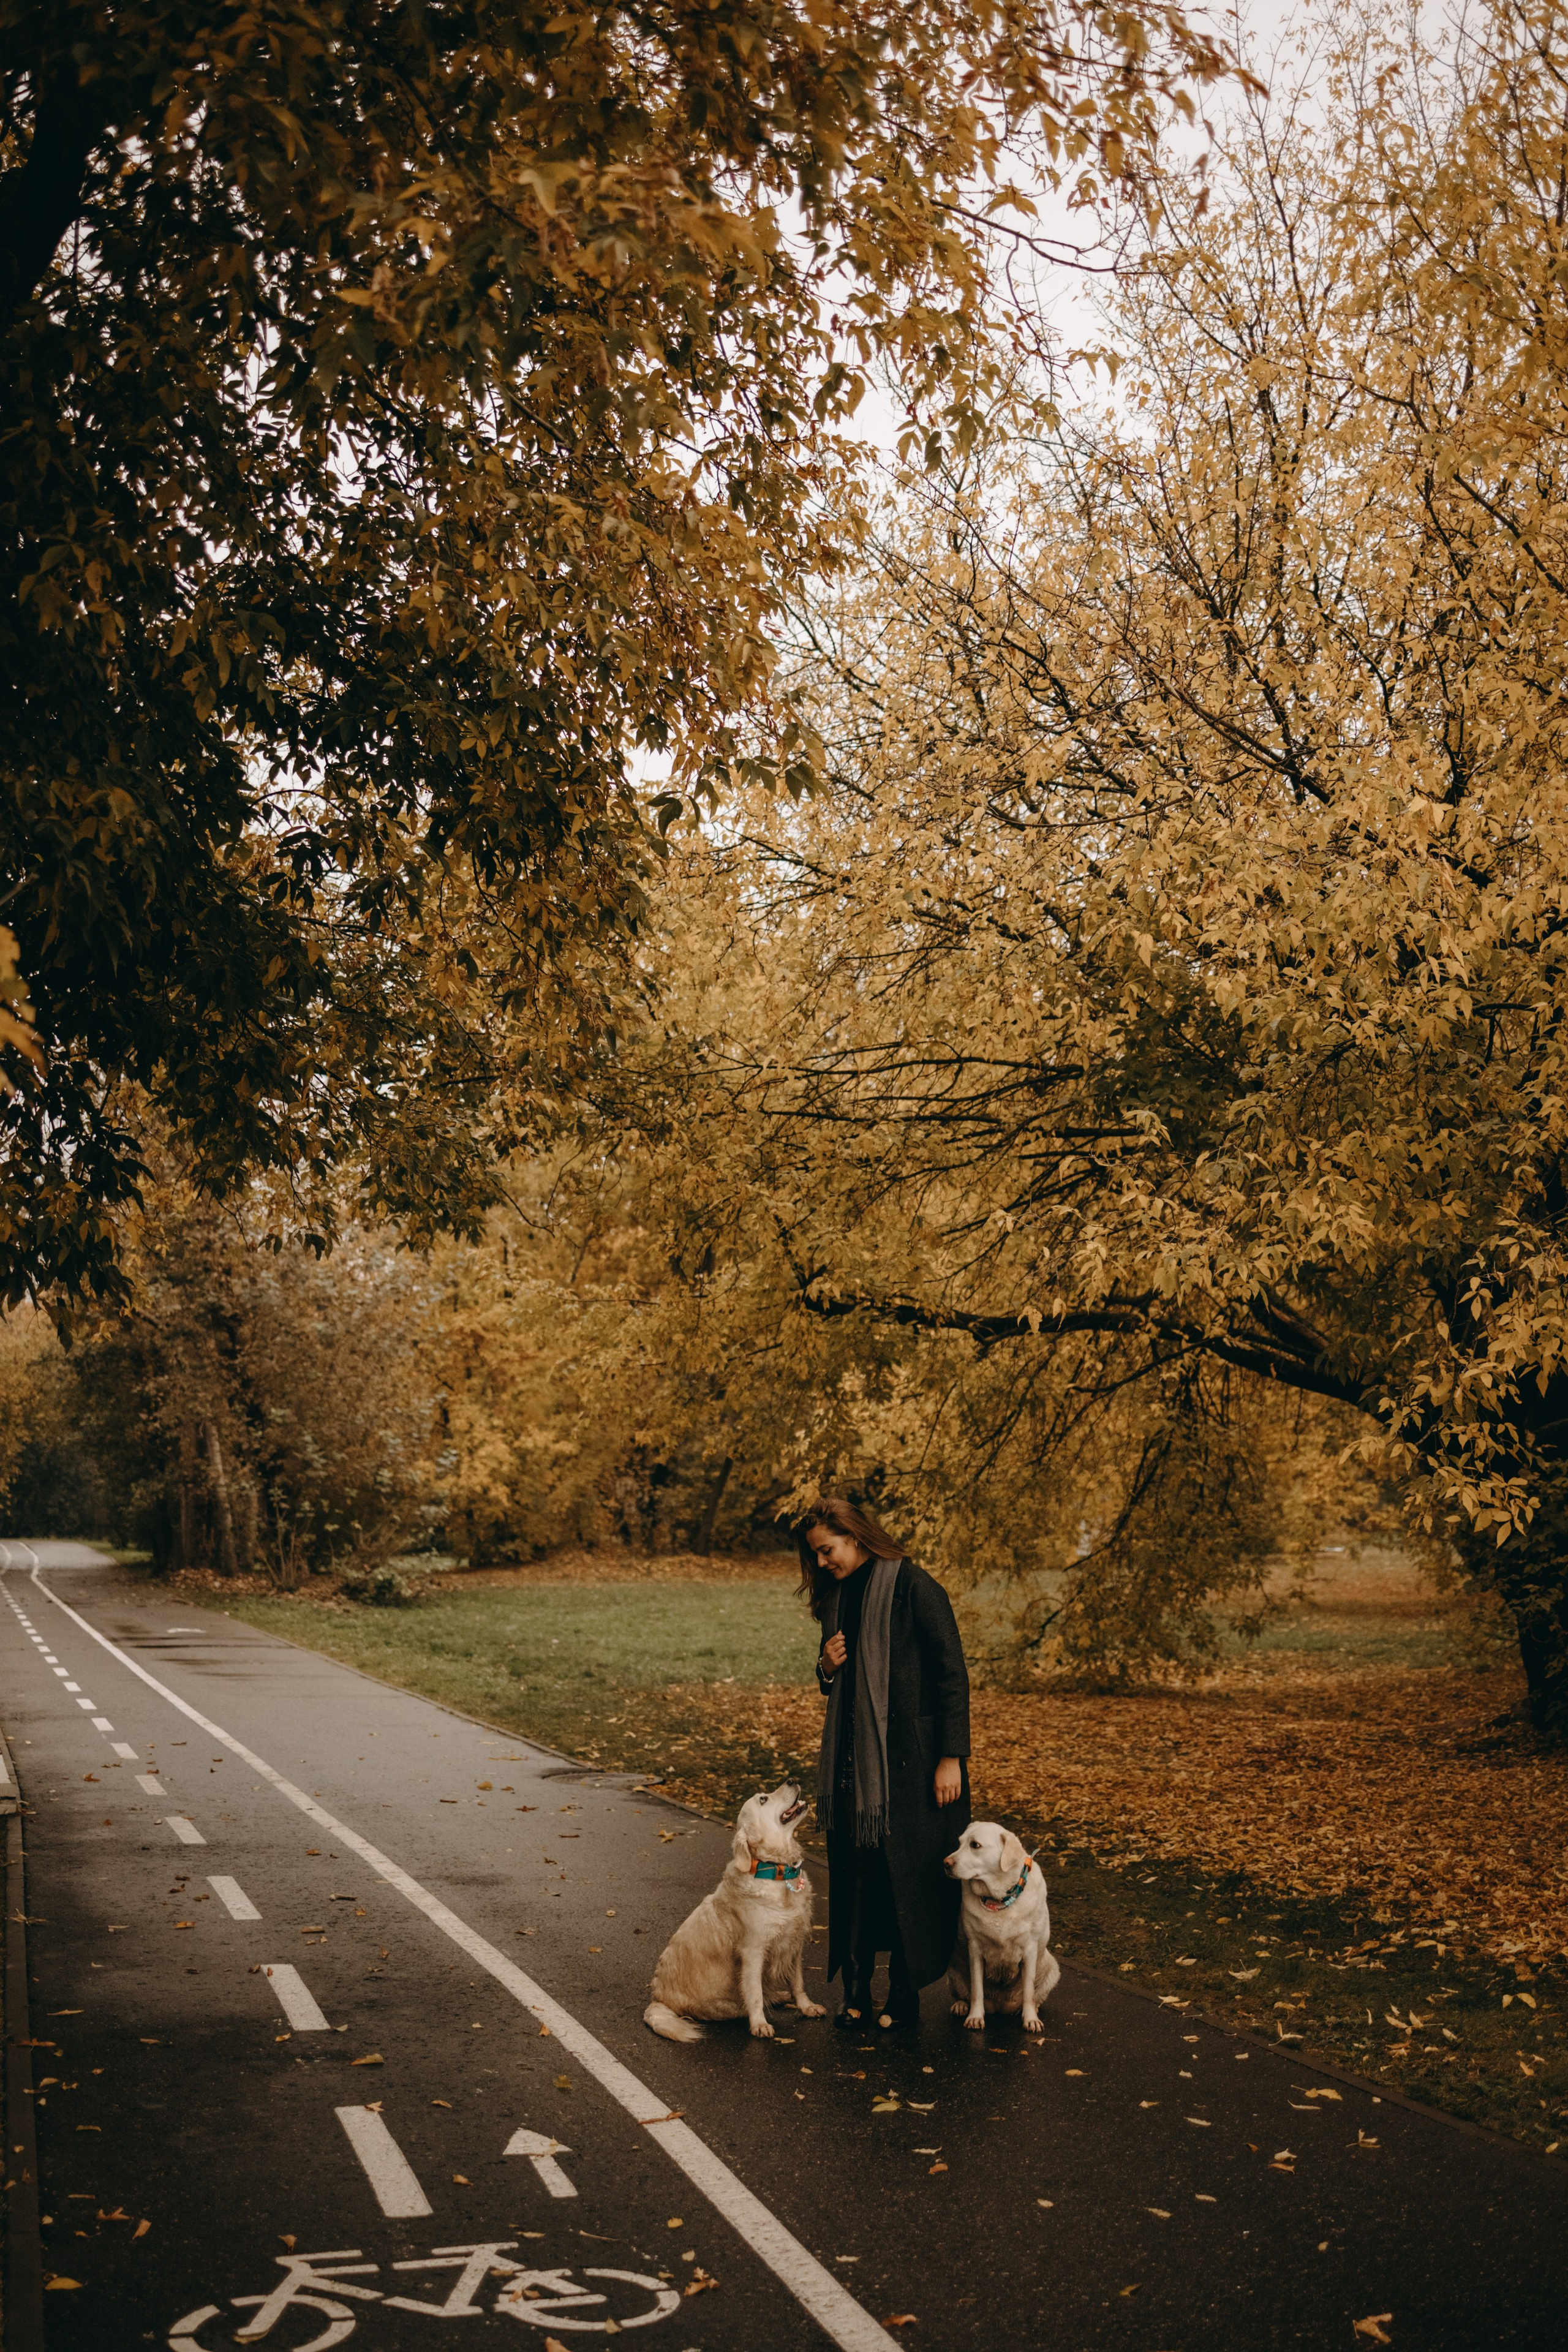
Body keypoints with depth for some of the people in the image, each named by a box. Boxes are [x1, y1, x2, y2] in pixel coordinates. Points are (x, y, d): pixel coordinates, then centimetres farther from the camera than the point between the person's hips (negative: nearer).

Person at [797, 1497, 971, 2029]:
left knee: (909, 1875, -1)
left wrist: (951, 1758, -14)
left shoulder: (913, 1588, -11)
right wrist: (827, 1669, 0)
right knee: (853, 1872, 6)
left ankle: (905, 1995, 9)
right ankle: (856, 1991, 13)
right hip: (851, 1760, 7)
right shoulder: (837, 1596, 12)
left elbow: (952, 1673, -12)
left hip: (908, 1760, -6)